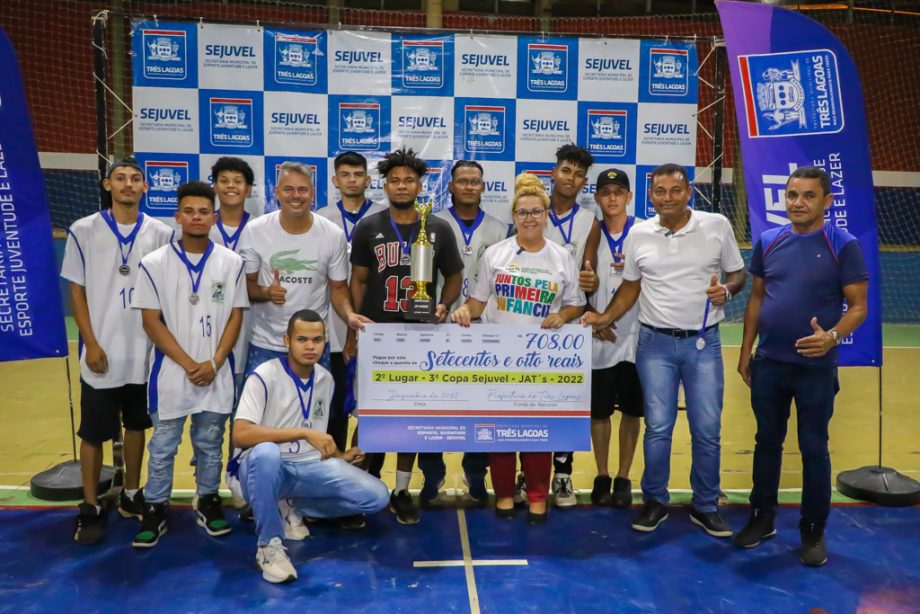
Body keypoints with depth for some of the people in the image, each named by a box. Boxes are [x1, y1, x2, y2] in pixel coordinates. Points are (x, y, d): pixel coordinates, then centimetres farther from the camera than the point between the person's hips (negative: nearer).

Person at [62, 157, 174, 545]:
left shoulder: (161, 234, 1)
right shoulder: (84, 231, -3)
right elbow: (77, 292, -1)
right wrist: (91, 344, -8)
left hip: (145, 353, 2)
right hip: (102, 355, -2)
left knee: (136, 425, 14)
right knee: (93, 433, 6)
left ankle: (131, 495, 30)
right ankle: (90, 509, 20)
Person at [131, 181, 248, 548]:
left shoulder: (231, 263, 0)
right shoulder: (154, 264, -4)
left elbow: (236, 316, 1)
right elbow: (151, 321, -5)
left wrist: (214, 363, -9)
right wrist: (188, 364, -12)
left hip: (217, 373, 1)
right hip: (171, 371, -1)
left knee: (210, 443, 14)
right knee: (162, 445, 9)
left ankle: (207, 501, 30)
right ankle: (155, 509, 23)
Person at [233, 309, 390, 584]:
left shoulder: (326, 379, 4)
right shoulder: (264, 376, -16)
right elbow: (240, 435, -27)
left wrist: (339, 456, 3)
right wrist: (303, 432, -30)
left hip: (310, 466, 6)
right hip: (266, 467, -5)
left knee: (376, 496, -10)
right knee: (266, 452, -42)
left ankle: (295, 508, 9)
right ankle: (269, 544, -21)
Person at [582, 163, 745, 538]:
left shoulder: (717, 226, -2)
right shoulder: (638, 234, 1)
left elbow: (738, 273, 7)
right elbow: (630, 286, 8)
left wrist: (726, 290, -15)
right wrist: (606, 318, -6)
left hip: (704, 342, 0)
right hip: (655, 342, 1)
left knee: (707, 429, 5)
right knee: (658, 427, 4)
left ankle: (705, 506, 23)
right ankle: (655, 501, 22)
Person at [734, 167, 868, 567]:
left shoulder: (843, 246, -7)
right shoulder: (768, 241, 3)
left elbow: (858, 306, -7)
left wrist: (833, 337, -26)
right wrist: (746, 350, 6)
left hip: (816, 368, -3)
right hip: (768, 363, 4)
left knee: (814, 450, 7)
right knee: (767, 442, 14)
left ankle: (813, 532, 23)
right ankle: (762, 518, 29)